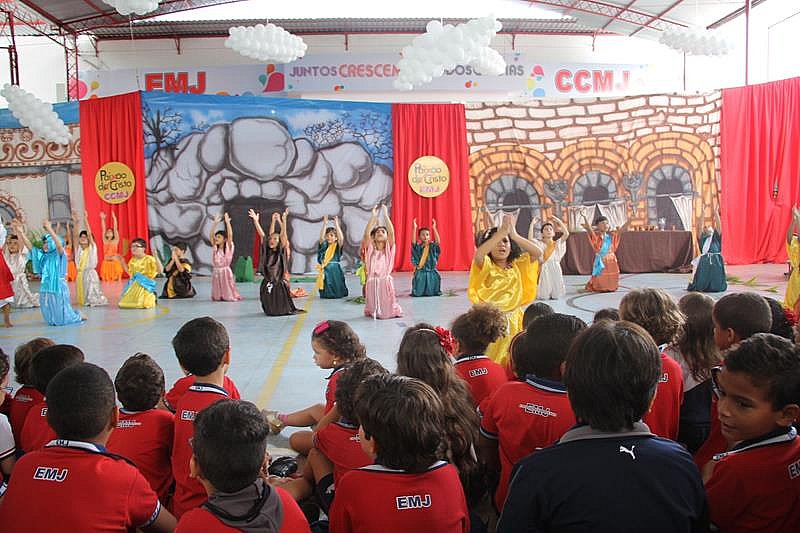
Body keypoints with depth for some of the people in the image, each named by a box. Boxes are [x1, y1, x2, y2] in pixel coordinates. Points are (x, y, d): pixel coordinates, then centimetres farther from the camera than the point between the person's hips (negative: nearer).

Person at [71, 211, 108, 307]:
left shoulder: (92, 248, -3)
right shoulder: (79, 248, 8)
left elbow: (89, 233, -14)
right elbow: (74, 235, -1)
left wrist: (85, 220, -22)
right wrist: (75, 222, -13)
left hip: (90, 273, -5)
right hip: (80, 274, 5)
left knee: (91, 293, -3)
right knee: (81, 297, 8)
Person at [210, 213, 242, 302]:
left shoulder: (228, 247, -4)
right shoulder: (215, 247, 7)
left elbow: (230, 235, -16)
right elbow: (211, 235, 1)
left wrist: (227, 222, -19)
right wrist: (215, 223, -6)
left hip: (225, 272, -4)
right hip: (216, 272, 4)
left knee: (228, 295, -2)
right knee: (217, 296, 7)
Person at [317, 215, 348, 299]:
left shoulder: (337, 246, 3)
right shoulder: (324, 245, 6)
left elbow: (341, 238, -15)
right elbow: (321, 238, -12)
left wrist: (336, 225, -20)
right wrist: (325, 224, -19)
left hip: (336, 271, -1)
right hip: (325, 271, 1)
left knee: (338, 294, 0)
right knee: (326, 294, -1)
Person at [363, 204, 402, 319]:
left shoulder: (388, 249, 3)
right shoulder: (371, 249, 5)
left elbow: (392, 232, -10)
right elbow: (366, 233, -8)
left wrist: (385, 215, -10)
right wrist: (373, 216, -7)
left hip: (385, 281, -1)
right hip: (372, 282, 1)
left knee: (388, 311, 0)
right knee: (374, 310, 6)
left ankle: (391, 311, 29)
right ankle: (374, 312, 36)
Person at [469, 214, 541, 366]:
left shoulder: (517, 265, 8)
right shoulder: (486, 266, -4)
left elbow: (537, 252, -5)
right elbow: (478, 254, -26)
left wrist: (514, 235, -14)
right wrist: (502, 231, -25)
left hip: (513, 319, 4)